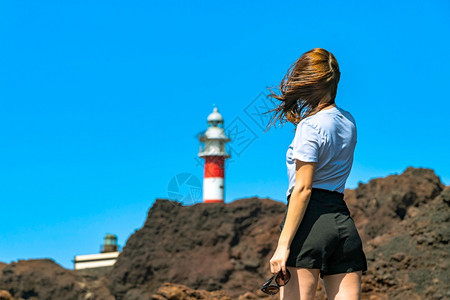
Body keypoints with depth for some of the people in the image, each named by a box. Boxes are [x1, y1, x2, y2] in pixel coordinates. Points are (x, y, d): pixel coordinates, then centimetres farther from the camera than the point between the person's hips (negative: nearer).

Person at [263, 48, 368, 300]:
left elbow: (303, 189, -13)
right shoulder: (349, 121, 15)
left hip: (311, 219, -7)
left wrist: (283, 245, -14)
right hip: (343, 220, 7)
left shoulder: (310, 126, -6)